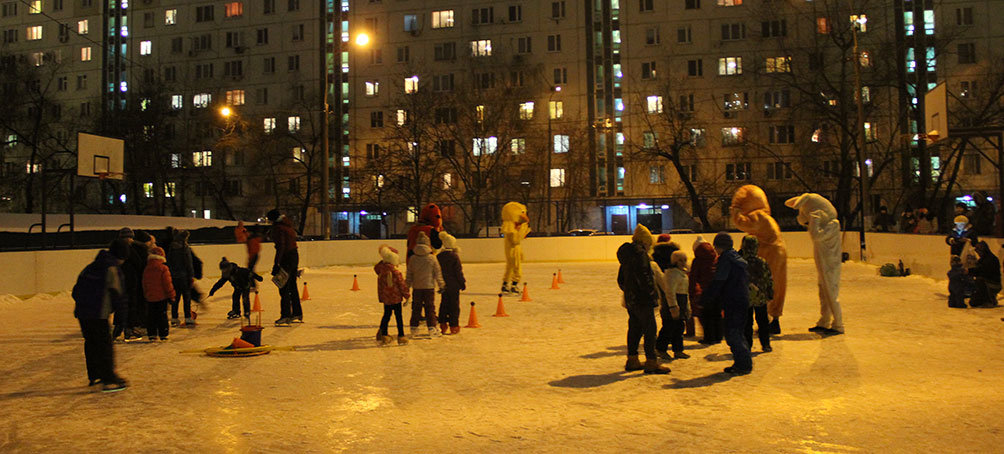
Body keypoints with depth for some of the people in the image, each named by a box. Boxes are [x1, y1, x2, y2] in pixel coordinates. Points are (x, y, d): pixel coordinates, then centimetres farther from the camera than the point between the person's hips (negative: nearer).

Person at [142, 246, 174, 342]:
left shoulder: (146, 269, 3)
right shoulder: (163, 268, -12)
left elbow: (144, 284, 11)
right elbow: (167, 283, -11)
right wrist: (171, 295, -3)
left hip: (150, 297, 4)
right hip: (162, 296, -4)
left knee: (151, 316, 10)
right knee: (162, 316, 1)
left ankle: (152, 335, 11)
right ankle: (163, 335, 2)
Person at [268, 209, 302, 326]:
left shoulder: (278, 228, -13)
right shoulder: (288, 226, 15)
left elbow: (280, 247, -20)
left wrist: (276, 264, -22)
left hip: (286, 258, -9)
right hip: (295, 256, 9)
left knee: (283, 287, -6)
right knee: (292, 286, 16)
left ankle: (285, 316, -8)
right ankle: (297, 315, 23)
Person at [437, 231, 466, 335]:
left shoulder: (438, 256, 1)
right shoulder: (454, 256, -14)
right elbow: (458, 272, -12)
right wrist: (463, 283, -3)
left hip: (444, 285, 5)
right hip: (454, 285, -5)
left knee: (444, 304, 14)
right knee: (454, 305, 3)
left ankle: (443, 325, 15)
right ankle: (454, 326, 5)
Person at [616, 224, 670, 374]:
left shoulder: (626, 254, 16)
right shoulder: (640, 253, -14)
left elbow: (620, 279, 22)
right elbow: (643, 276, -22)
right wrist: (653, 294, -17)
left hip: (630, 299, 9)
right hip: (642, 300, -9)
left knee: (635, 328, 16)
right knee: (650, 329, -4)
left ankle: (632, 360, 23)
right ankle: (651, 362, -2)